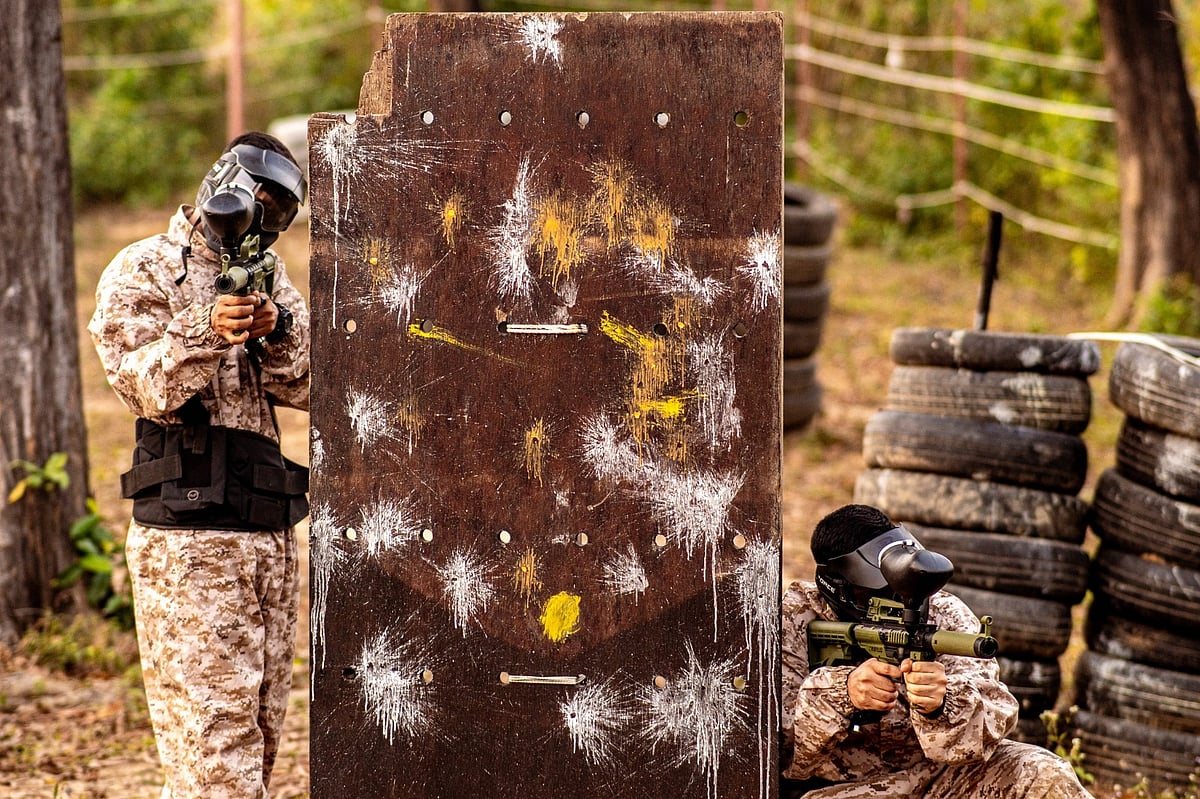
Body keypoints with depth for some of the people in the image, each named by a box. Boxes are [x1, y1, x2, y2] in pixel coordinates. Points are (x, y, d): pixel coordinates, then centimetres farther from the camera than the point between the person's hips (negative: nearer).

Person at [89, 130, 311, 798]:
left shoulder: (268, 274, 15)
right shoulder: (143, 270, -1)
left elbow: (309, 387, 4)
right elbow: (151, 390, -12)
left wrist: (277, 329, -15)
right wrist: (206, 331, -28)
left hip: (272, 536, 7)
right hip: (188, 542, -7)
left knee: (260, 736, 11)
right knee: (214, 741, -10)